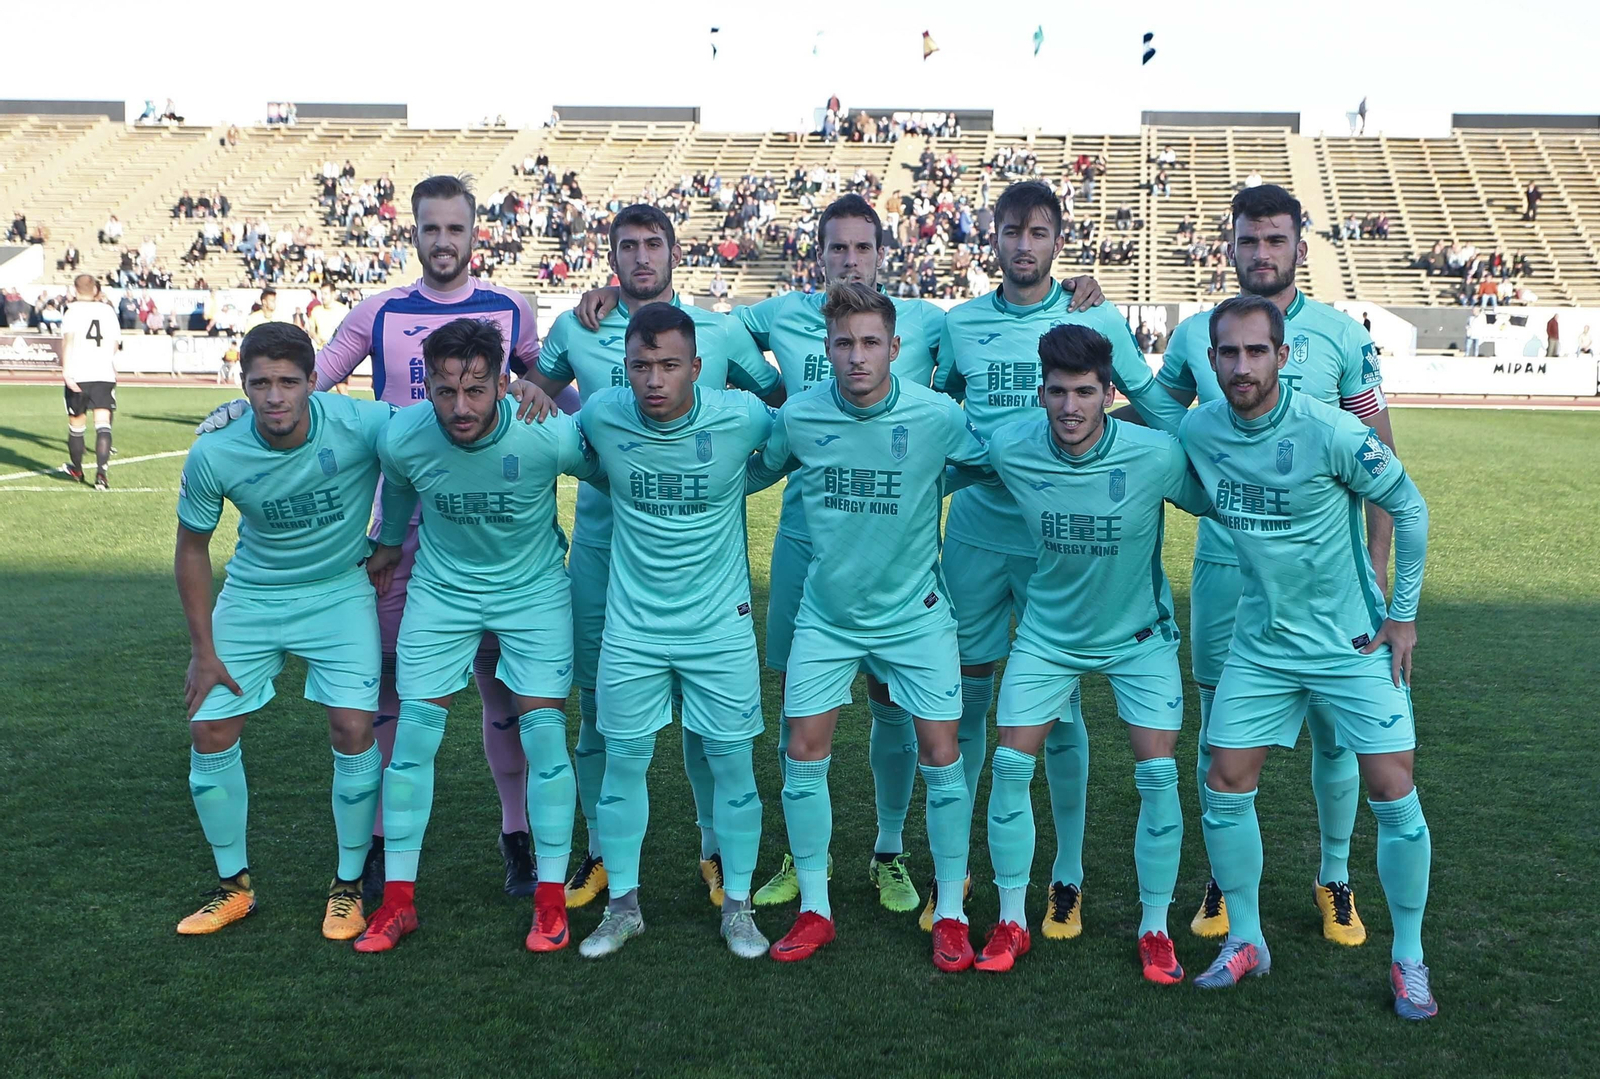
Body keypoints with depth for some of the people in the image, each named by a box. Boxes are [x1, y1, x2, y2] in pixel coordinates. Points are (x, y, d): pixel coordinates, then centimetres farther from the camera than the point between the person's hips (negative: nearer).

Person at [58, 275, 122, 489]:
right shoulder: (108, 310, 9)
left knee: (76, 425, 15)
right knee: (103, 423, -6)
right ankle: (101, 472, -23)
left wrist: (65, 369, -21)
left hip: (78, 375, -1)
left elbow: (68, 339, -16)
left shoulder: (73, 310, -1)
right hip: (105, 374, 1)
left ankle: (76, 469, 32)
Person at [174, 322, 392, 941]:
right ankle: (234, 884, 20)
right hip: (251, 597, 2)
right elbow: (192, 548, -3)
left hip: (339, 593, -2)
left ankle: (349, 886, 9)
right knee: (210, 733, -1)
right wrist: (203, 650, -3)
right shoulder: (213, 455, -19)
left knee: (353, 730, -12)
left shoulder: (360, 425, -26)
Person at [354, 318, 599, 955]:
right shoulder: (402, 439, -20)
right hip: (440, 591, 2)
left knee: (544, 739, -6)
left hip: (534, 592, -2)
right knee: (411, 738, -1)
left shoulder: (549, 437, -28)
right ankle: (398, 901, 12)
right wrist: (390, 542, 22)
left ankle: (550, 900, 9)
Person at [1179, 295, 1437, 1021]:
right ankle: (1245, 941, 22)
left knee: (1392, 794, -5)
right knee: (1225, 789, 2)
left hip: (1354, 641, -4)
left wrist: (1403, 614, -5)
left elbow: (1409, 508, -7)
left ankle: (1408, 961, 14)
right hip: (1261, 642, 4)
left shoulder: (1331, 432, -19)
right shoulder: (1197, 431, -7)